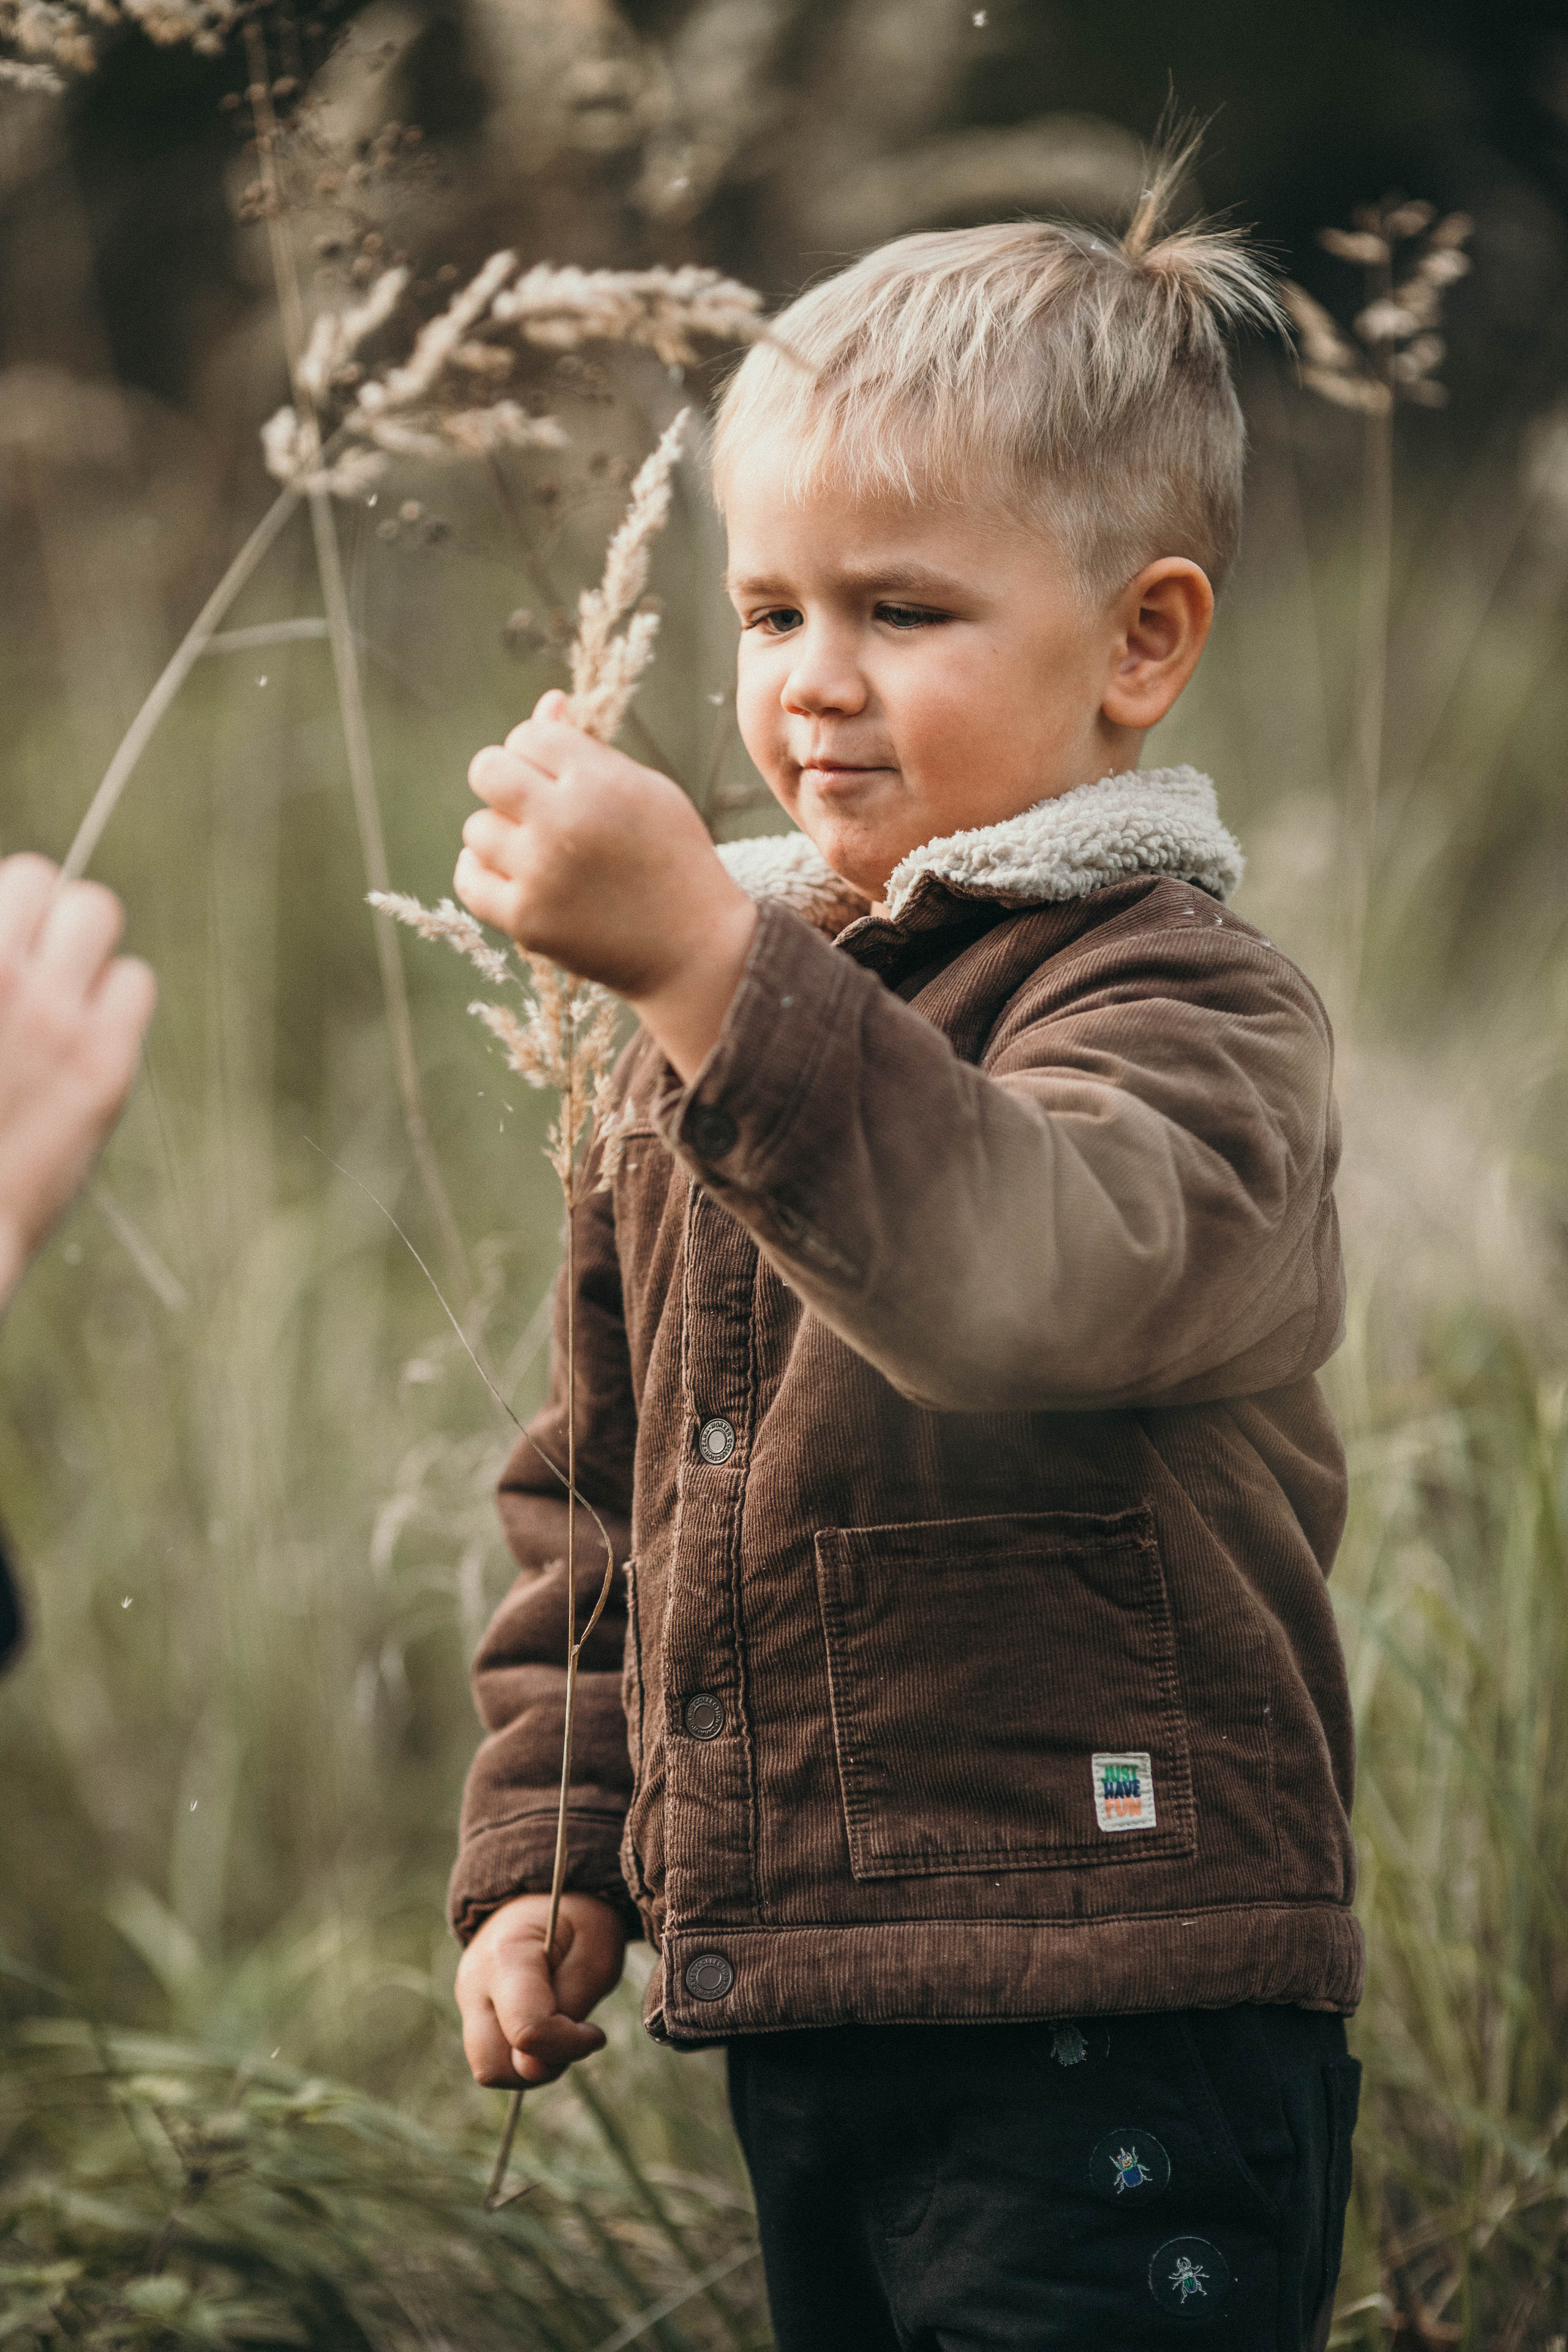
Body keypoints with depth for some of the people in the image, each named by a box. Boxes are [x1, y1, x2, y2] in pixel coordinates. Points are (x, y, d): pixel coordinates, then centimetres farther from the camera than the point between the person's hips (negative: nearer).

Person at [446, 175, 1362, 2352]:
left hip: (1114, 2055, -8)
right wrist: (547, 1860, 15)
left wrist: (708, 963, -46)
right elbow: (605, 1486, 22)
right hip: (807, 2039, 8)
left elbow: (1023, 1279, -36)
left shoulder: (1185, 1013, -11)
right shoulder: (740, 1005, 14)